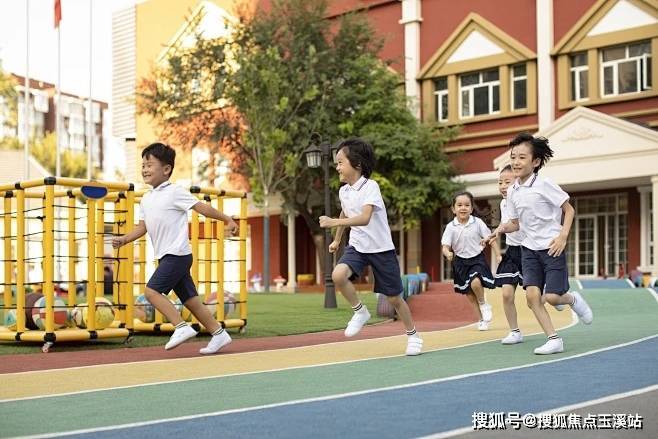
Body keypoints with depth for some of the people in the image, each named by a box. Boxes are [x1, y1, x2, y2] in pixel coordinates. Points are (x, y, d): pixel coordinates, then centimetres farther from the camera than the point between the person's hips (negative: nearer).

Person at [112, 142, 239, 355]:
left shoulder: (174, 192, -7)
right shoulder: (146, 199, 15)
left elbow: (201, 207, -7)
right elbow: (142, 227, 16)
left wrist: (227, 220, -8)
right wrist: (123, 239, 1)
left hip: (177, 254, -8)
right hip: (166, 257, 8)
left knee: (151, 290, -15)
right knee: (189, 299, 8)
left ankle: (182, 327, -12)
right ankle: (218, 333, 14)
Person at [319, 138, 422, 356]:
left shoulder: (370, 186, -18)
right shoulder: (343, 191, 3)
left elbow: (364, 219, -32)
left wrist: (335, 222, -40)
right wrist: (337, 239, 33)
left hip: (381, 249, -5)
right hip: (357, 247, 5)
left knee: (394, 298, 5)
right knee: (338, 275, -25)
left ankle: (413, 335, 28)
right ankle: (360, 312, -2)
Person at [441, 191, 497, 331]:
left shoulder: (477, 223, -9)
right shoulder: (451, 227, -8)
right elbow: (445, 246, -10)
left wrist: (498, 254, -5)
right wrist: (448, 253, -32)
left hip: (477, 258, -2)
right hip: (461, 262, 2)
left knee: (475, 282, -28)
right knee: (470, 294, 8)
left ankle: (484, 304, 2)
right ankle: (481, 320, 26)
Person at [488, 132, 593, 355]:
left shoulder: (544, 185, -12)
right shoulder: (512, 192, 5)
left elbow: (569, 209, -5)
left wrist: (563, 236, -15)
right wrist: (502, 228, -7)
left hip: (552, 247, -5)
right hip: (529, 249, 5)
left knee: (551, 297, -9)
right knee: (532, 294, -9)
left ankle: (573, 299, 26)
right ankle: (553, 339, 1)